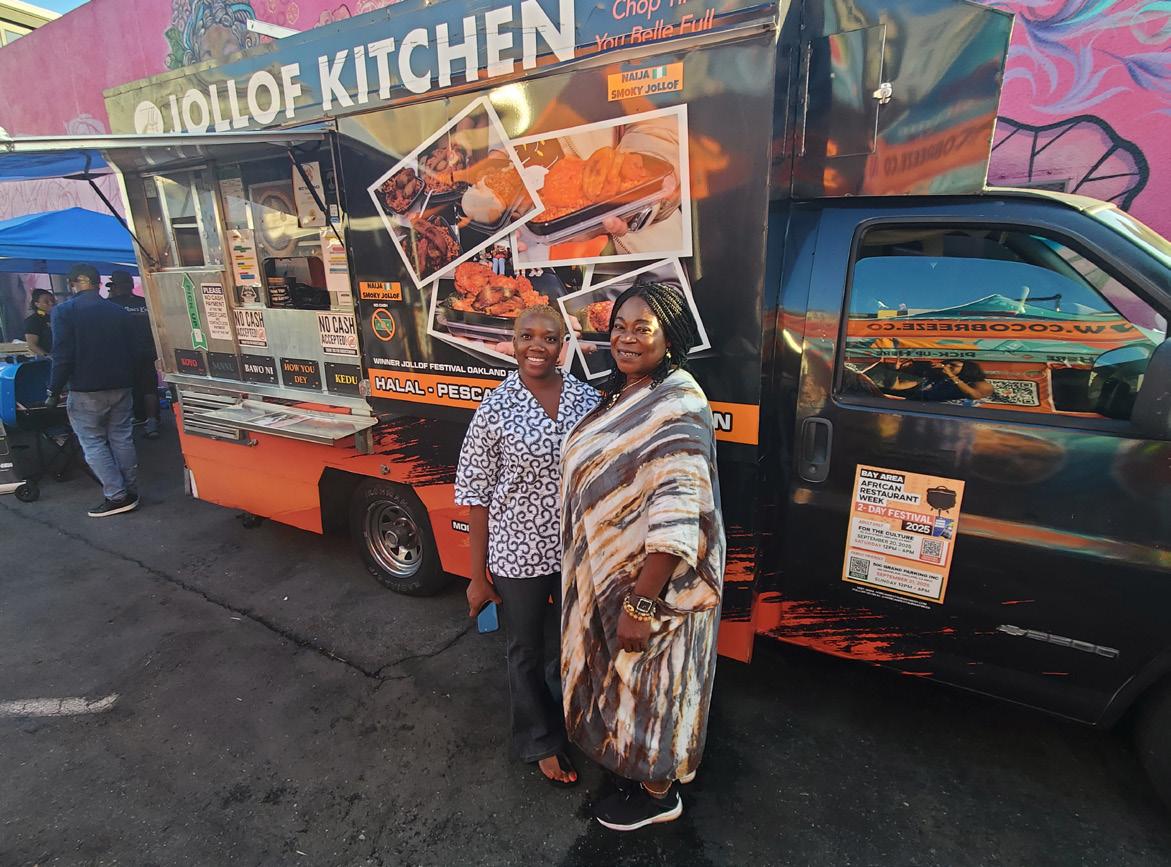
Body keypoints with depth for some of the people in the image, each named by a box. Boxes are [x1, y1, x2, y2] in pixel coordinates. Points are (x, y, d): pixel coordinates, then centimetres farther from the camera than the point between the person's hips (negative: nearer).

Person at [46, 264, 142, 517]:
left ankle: (117, 496, -2)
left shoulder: (64, 312, -8)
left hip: (85, 391, -5)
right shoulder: (119, 311, 6)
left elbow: (62, 356, -13)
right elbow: (133, 351, 8)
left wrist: (54, 391, -6)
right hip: (121, 388, 5)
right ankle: (131, 492, 14)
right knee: (121, 439, 11)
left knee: (93, 443, 3)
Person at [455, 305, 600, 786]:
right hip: (519, 553, -3)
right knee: (527, 652, 18)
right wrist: (478, 576, -6)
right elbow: (478, 496, -8)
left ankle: (569, 716, 55)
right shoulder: (494, 408, -12)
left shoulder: (588, 398, -4)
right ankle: (540, 741, 45)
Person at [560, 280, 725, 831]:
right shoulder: (623, 393, 5)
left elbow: (675, 518, -29)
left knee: (648, 681, 13)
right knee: (625, 673, 27)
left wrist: (641, 603, -26)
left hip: (650, 581, -9)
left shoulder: (677, 406, -25)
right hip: (608, 572, 9)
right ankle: (636, 759, 53)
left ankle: (657, 794, 40)